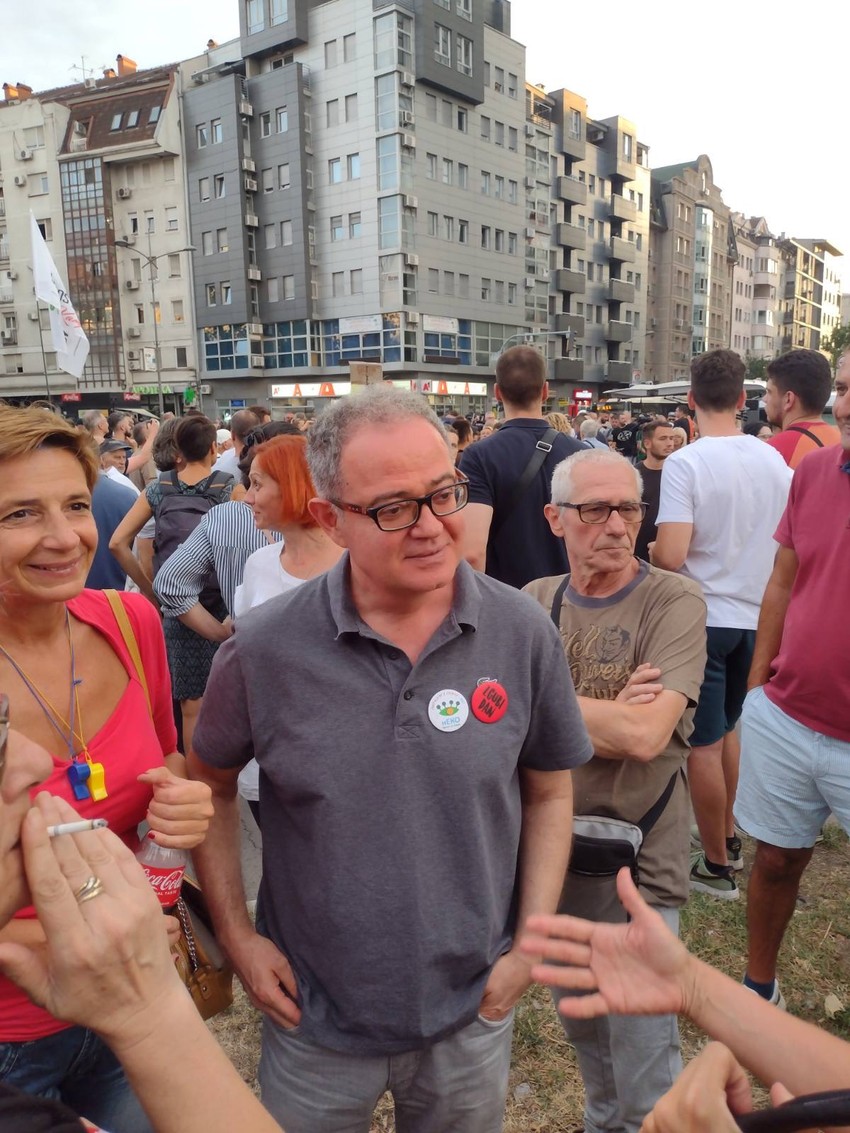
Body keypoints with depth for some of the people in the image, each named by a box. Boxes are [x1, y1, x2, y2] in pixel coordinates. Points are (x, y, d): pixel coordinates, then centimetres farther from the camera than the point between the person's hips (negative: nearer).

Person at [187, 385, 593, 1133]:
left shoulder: (523, 634, -14)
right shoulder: (263, 648, -17)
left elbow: (549, 792, -1)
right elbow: (211, 785, -1)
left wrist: (532, 943, -4)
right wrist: (237, 936, -4)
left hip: (473, 1012, 1)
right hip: (314, 1015, 0)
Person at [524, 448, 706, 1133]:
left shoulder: (675, 602, -15)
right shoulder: (535, 602, 0)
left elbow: (646, 735, -27)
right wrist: (606, 722, -20)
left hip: (639, 859, -5)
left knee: (644, 1065, 9)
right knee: (581, 1029, 26)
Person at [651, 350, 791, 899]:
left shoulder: (685, 463, -18)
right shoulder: (775, 460, 0)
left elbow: (670, 557, -24)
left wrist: (650, 549, -2)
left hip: (702, 620, -6)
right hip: (756, 617, 6)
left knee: (703, 744, 6)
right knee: (728, 729, 23)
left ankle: (717, 865, 19)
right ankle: (730, 839, 38)